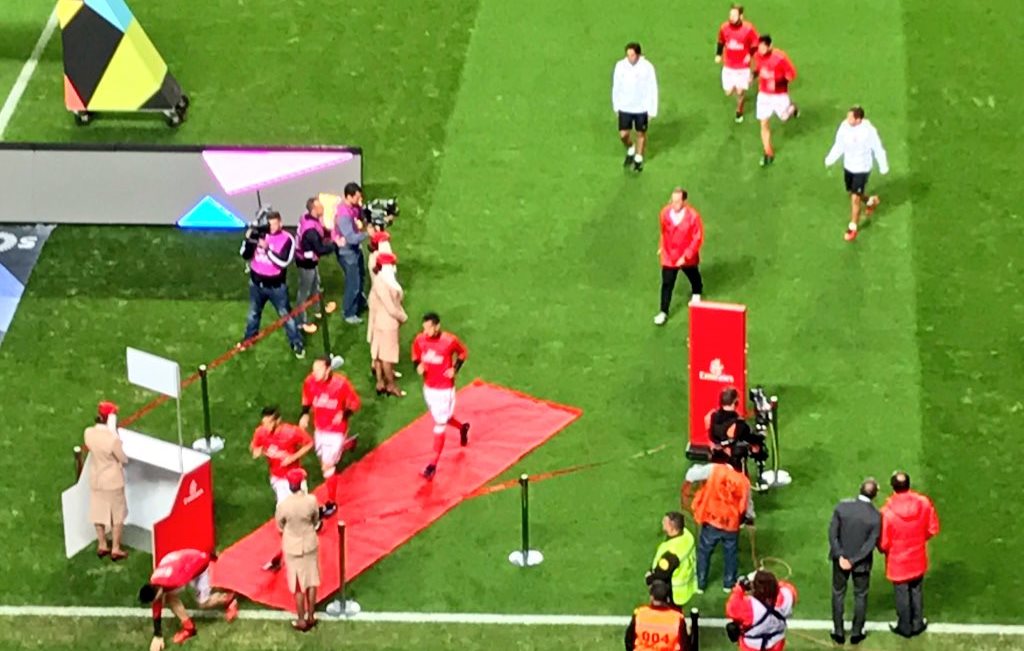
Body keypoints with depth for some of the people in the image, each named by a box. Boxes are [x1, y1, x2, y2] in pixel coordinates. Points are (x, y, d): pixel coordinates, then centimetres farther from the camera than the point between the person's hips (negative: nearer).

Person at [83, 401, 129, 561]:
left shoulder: (88, 433, -15)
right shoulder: (113, 438, -30)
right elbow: (124, 459, -17)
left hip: (96, 479, 5)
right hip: (112, 480, -5)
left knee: (99, 512, 20)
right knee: (117, 515, 12)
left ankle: (102, 545, 32)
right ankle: (115, 549, 18)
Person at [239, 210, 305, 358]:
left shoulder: (287, 239, -15)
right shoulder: (260, 235, -3)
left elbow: (284, 262, -25)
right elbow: (245, 255, 0)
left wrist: (267, 249, -33)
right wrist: (248, 240, -18)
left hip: (276, 285, -4)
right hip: (257, 282, 4)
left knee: (286, 315, 2)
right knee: (253, 313, 21)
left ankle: (297, 344, 11)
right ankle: (249, 338, 40)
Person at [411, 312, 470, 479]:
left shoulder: (450, 341, -19)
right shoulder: (420, 340, -10)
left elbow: (463, 353, 0)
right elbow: (416, 355, 9)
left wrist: (455, 369, -13)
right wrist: (418, 365, -12)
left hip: (445, 389, -5)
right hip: (428, 387, 5)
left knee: (440, 425, -3)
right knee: (441, 418, 23)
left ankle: (434, 464, 2)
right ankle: (462, 427, 55)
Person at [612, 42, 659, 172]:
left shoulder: (647, 67, -17)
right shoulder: (620, 66, -11)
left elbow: (652, 89, -10)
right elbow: (616, 87, 2)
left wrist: (652, 111, -8)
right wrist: (616, 106, 8)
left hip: (641, 108, -1)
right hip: (625, 107, 1)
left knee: (641, 133, 13)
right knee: (624, 134, 1)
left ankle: (639, 159, 34)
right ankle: (630, 150, 33)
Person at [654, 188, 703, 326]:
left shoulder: (693, 216, -27)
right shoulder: (665, 213, -17)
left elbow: (698, 238, -20)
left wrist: (686, 256, -23)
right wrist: (662, 247, 10)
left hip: (687, 257, -1)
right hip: (669, 256, 1)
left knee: (693, 276, 28)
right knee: (667, 283, -1)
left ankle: (696, 292, 60)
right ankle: (663, 312, 9)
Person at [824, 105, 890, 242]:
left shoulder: (869, 131, -28)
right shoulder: (844, 126, -14)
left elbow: (878, 149, -14)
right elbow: (839, 145, 1)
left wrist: (883, 168, -3)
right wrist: (830, 159, -8)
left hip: (862, 169, -6)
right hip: (848, 166, 6)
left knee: (855, 198, -2)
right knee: (852, 192, 23)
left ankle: (853, 228, 16)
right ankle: (871, 201, 54)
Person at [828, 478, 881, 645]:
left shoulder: (842, 507, -18)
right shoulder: (876, 516, -22)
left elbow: (833, 533, -16)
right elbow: (870, 544, -19)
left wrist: (840, 556, -11)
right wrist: (853, 561, -12)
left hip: (841, 558, 1)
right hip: (862, 562, -1)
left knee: (838, 594, 19)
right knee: (860, 596, 20)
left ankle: (839, 633, 27)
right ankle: (856, 633, 29)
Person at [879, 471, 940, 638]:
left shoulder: (888, 512, -29)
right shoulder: (924, 503, -19)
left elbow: (883, 543, -19)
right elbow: (933, 529, -4)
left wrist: (884, 549, 4)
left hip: (898, 562, -3)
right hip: (918, 559, 3)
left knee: (902, 594, 17)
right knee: (917, 591, 23)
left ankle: (905, 627, 34)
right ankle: (917, 624, 38)